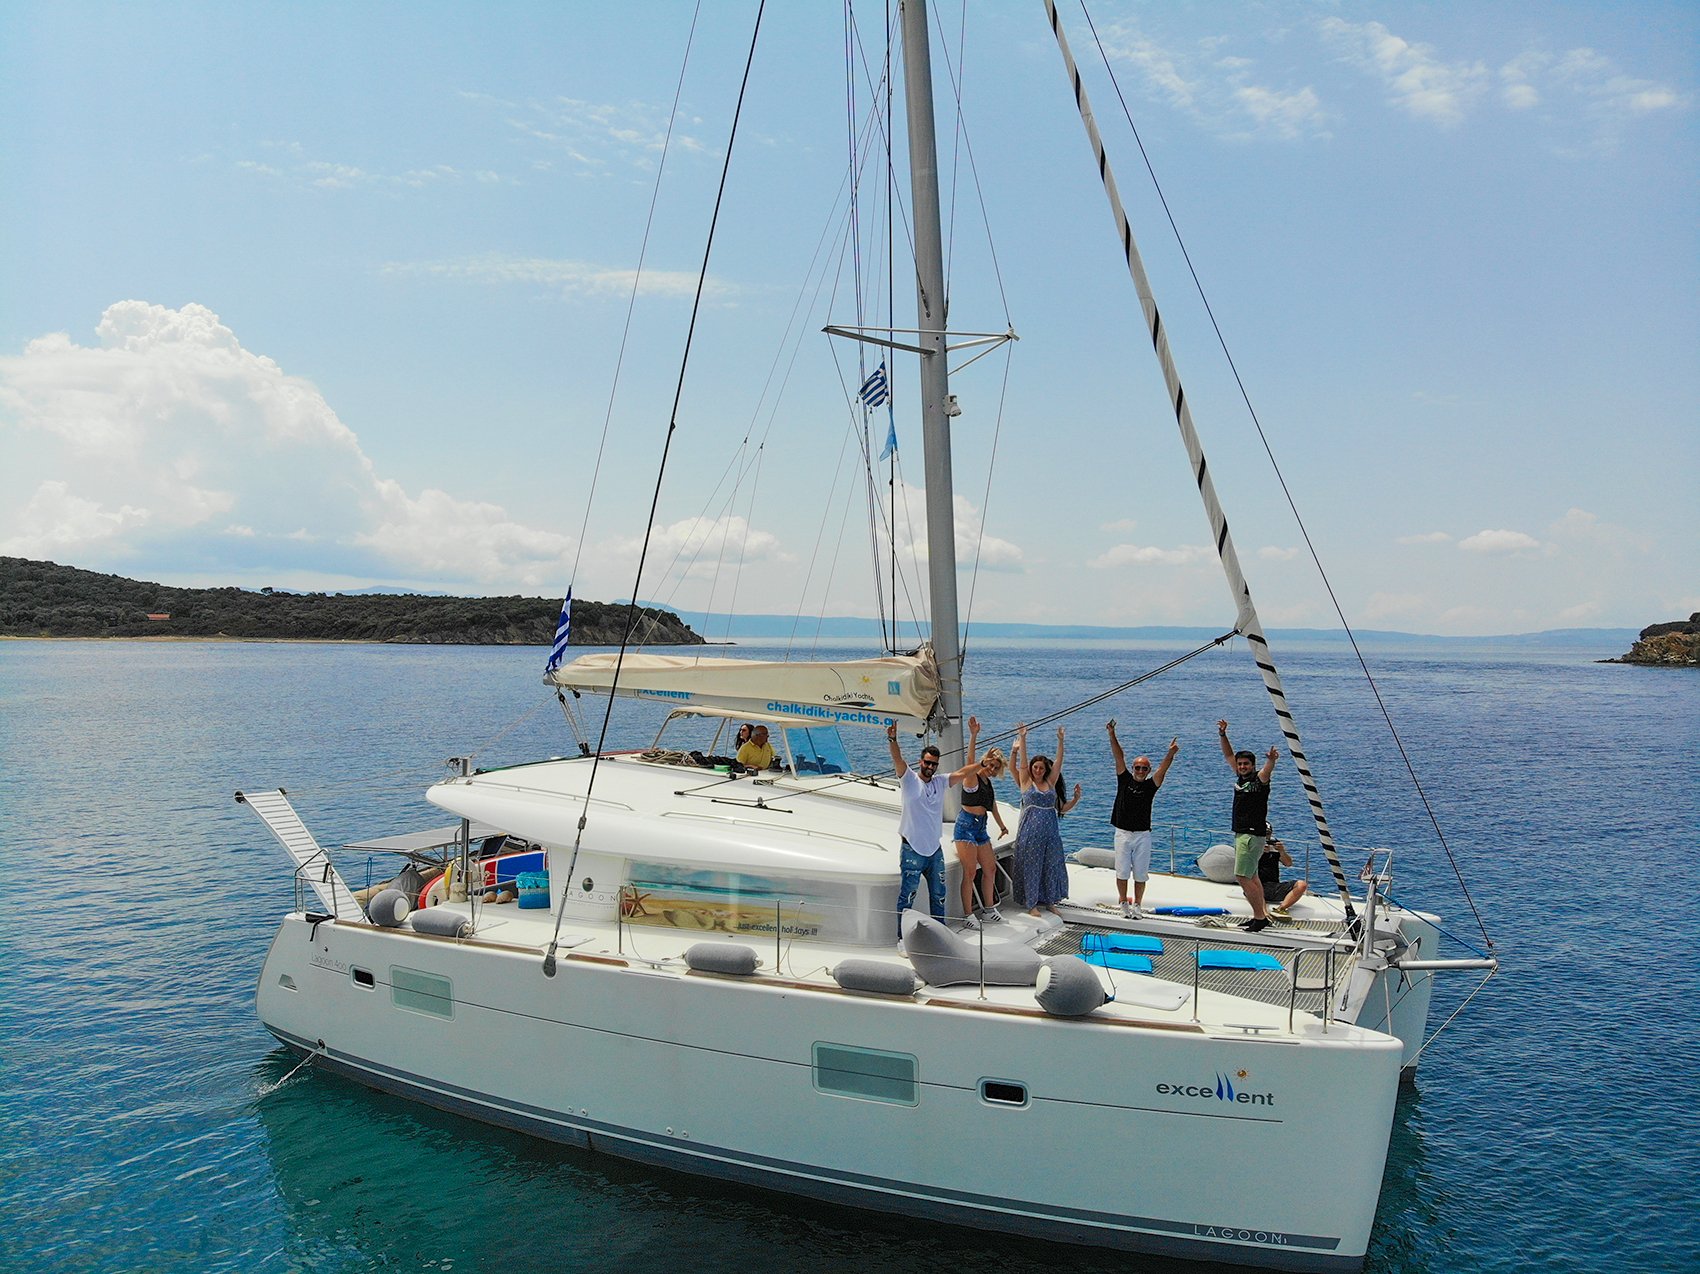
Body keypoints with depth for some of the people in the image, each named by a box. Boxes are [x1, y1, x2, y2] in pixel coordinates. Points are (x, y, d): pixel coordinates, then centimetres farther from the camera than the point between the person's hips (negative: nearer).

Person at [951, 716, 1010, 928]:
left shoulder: (987, 783, 15)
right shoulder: (971, 778, -9)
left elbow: (993, 807, 28)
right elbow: (970, 762, -29)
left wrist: (1002, 826, 38)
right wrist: (973, 736, -43)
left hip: (980, 827, 9)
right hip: (966, 825, -9)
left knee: (990, 868, 14)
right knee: (970, 872, -10)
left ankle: (988, 910, 27)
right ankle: (968, 915, -6)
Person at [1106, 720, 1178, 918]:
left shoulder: (1150, 785, 1)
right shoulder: (1124, 779, 2)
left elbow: (1162, 769, -14)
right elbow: (1119, 756, -7)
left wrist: (1171, 754, -31)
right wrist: (1112, 735, -15)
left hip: (1143, 835, 0)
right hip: (1123, 833, 0)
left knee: (1140, 873, 6)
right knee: (1122, 871, 4)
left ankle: (1137, 904, 18)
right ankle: (1124, 902, 17)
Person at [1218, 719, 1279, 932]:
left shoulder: (1259, 779, -11)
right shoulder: (1241, 778, 10)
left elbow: (1268, 769, -33)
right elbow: (1229, 756, 18)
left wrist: (1271, 759, -54)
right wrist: (1223, 735, 8)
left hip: (1252, 835, -9)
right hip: (1240, 834, 9)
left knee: (1242, 877, -13)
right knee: (1251, 877, 12)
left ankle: (1260, 917, -8)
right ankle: (1260, 916, 17)